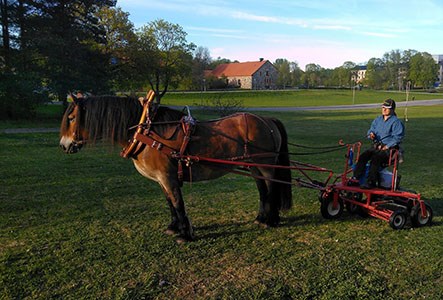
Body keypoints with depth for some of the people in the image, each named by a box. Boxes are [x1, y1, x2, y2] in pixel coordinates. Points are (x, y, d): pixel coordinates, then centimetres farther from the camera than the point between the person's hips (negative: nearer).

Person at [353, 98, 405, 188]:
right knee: (363, 156, -16)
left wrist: (387, 146, -18)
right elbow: (371, 130, 19)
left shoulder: (396, 122, -5)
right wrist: (371, 134, -6)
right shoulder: (377, 120, 16)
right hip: (376, 146, 6)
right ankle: (356, 178, -18)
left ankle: (371, 182, -28)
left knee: (375, 158, -30)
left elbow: (397, 137, -12)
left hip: (389, 148, -6)